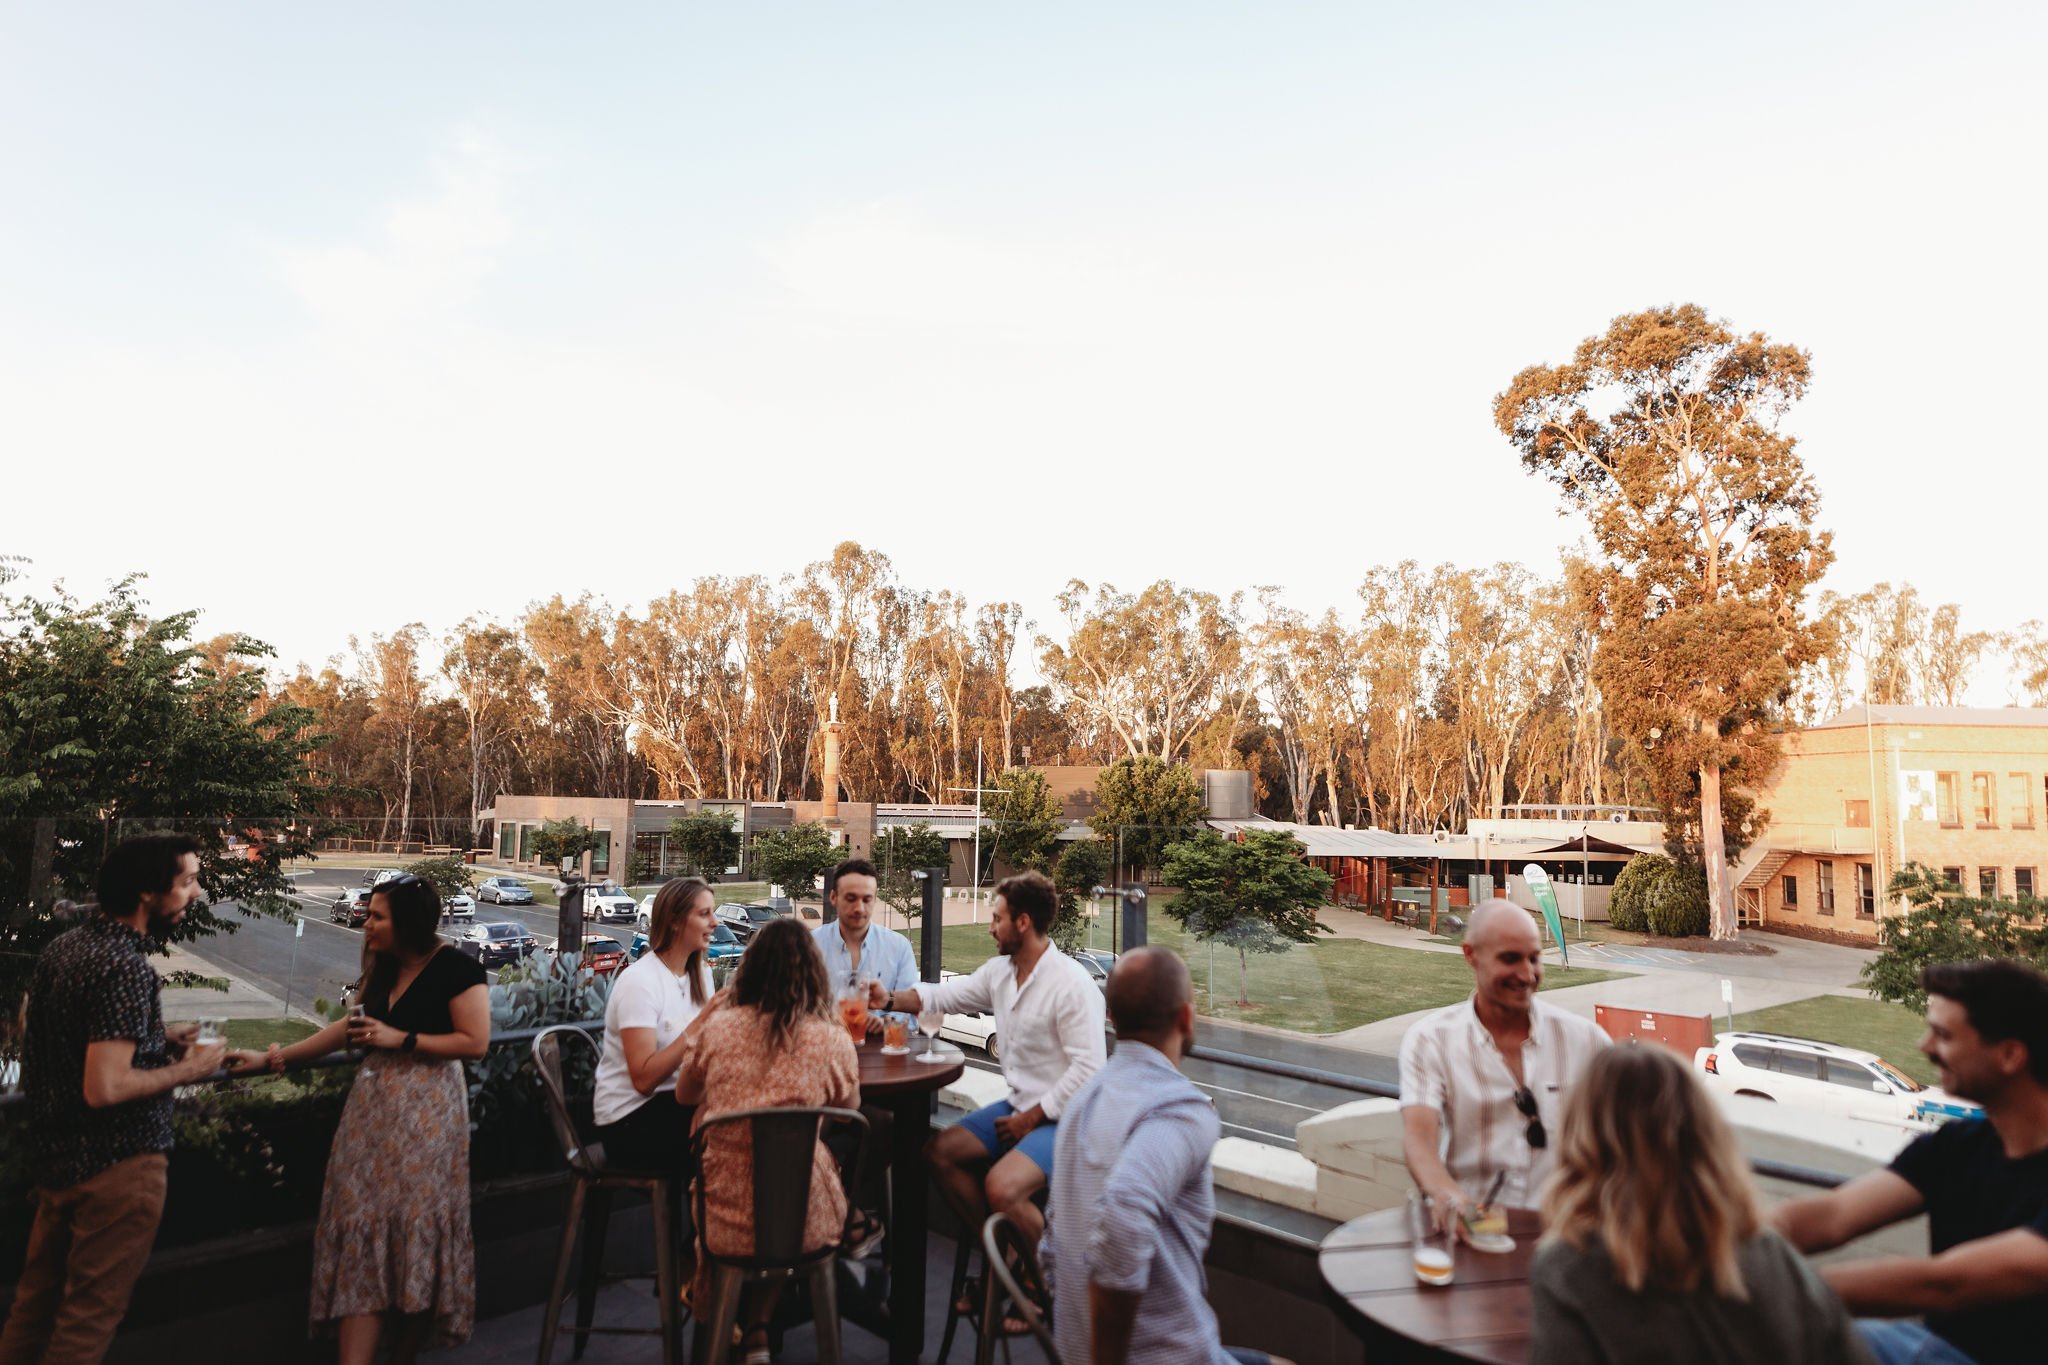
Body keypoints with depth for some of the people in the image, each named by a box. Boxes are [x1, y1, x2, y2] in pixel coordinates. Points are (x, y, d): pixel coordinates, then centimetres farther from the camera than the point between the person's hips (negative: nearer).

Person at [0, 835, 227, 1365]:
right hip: (117, 1164, -9)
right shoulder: (127, 968, -25)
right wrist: (186, 1069, -14)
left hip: (56, 1157, 9)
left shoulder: (60, 947, 4)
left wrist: (155, 1041, 10)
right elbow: (105, 1089, -28)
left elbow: (70, 1047, 15)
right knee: (88, 1316, 6)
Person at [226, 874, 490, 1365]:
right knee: (361, 1220, 2)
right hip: (373, 1103, 7)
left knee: (413, 1223, -1)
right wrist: (273, 1057, 18)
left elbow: (475, 1042, -17)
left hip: (425, 1110, -7)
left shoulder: (455, 968, -13)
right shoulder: (385, 969, 10)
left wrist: (400, 1039, -17)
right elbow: (353, 1026, 20)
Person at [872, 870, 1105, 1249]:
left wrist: (1031, 1119, -17)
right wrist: (890, 1000, 2)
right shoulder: (999, 970, 4)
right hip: (1019, 1105, 9)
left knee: (1001, 1188, -28)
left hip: (1061, 1118, -9)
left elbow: (1088, 1069, -24)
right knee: (940, 1151, 5)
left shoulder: (1072, 984, -22)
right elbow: (945, 994, 16)